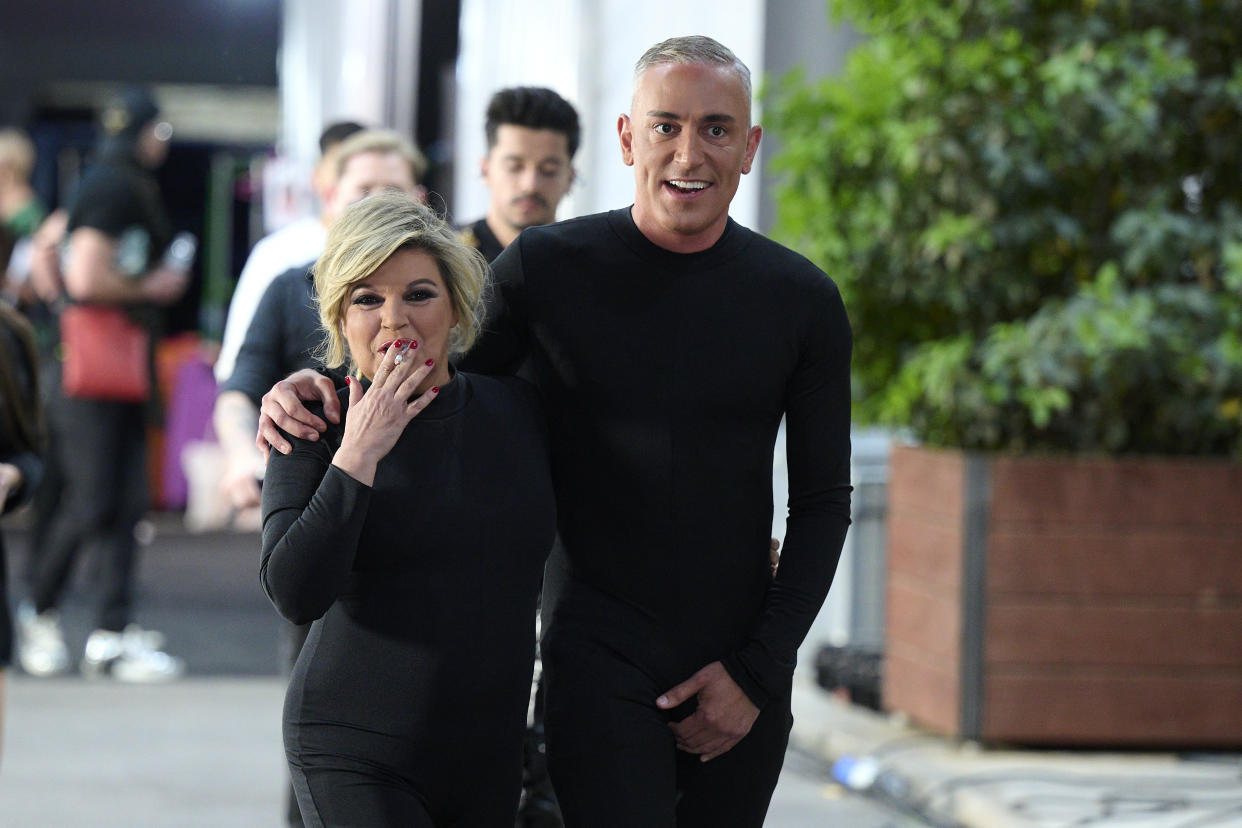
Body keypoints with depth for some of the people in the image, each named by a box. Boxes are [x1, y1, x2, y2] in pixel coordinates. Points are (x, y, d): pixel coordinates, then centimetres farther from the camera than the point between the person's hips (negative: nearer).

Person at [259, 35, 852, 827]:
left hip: (741, 667, 3)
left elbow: (823, 501, 7)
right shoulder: (551, 269, -2)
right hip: (602, 661, -3)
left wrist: (759, 671, 0)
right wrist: (313, 388, -8)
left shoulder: (802, 300, 2)